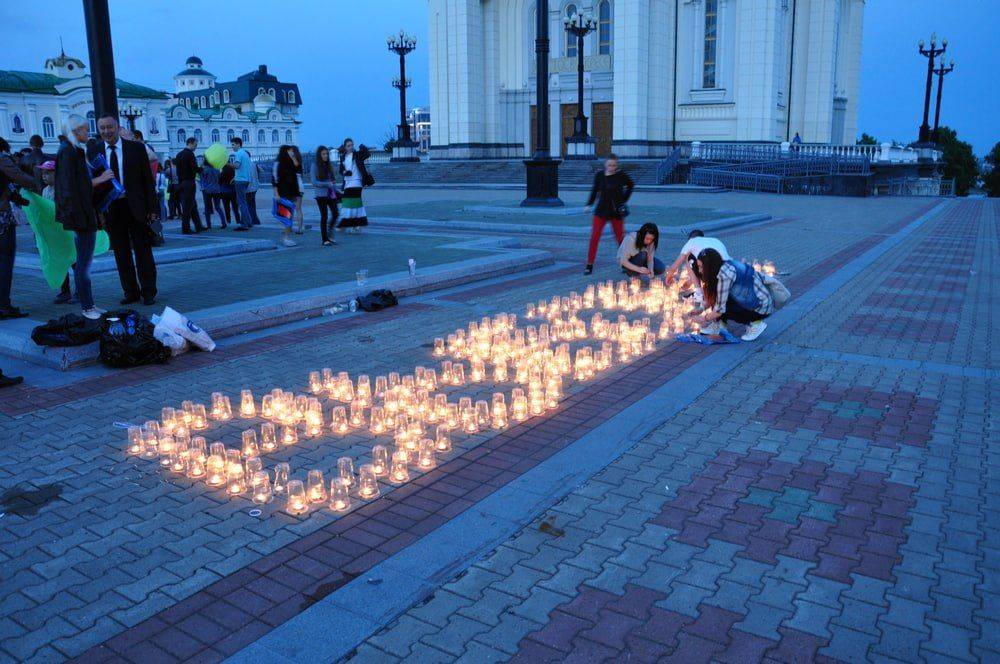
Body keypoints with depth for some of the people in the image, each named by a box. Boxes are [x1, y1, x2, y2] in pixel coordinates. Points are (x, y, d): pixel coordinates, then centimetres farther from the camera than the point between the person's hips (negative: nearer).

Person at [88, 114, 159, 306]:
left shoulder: (136, 148, 0)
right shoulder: (93, 152, 4)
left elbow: (148, 180, 0)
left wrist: (152, 209, -5)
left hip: (136, 207, -2)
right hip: (110, 209, 2)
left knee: (143, 252, 4)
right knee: (121, 254, 7)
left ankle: (149, 293, 12)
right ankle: (130, 293, 16)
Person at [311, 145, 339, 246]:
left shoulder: (329, 165, 11)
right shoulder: (315, 166, -4)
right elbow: (314, 182, -10)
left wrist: (336, 190, 7)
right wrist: (327, 184, -17)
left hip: (331, 193, 5)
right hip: (321, 194, -5)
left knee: (335, 213, -3)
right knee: (324, 216, -2)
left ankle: (329, 235, 15)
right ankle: (325, 240, 6)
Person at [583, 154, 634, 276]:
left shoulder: (621, 175, -7)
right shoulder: (599, 175, -3)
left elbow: (631, 185, 11)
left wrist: (623, 199, 6)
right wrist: (589, 204, 0)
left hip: (616, 212, -1)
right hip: (601, 211, 1)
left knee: (620, 237, 8)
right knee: (594, 237, -8)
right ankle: (589, 265, -2)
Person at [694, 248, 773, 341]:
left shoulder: (725, 274, -25)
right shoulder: (727, 265, 3)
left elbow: (721, 309, -22)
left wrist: (706, 318, -7)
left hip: (762, 308, -9)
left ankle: (755, 324, -4)